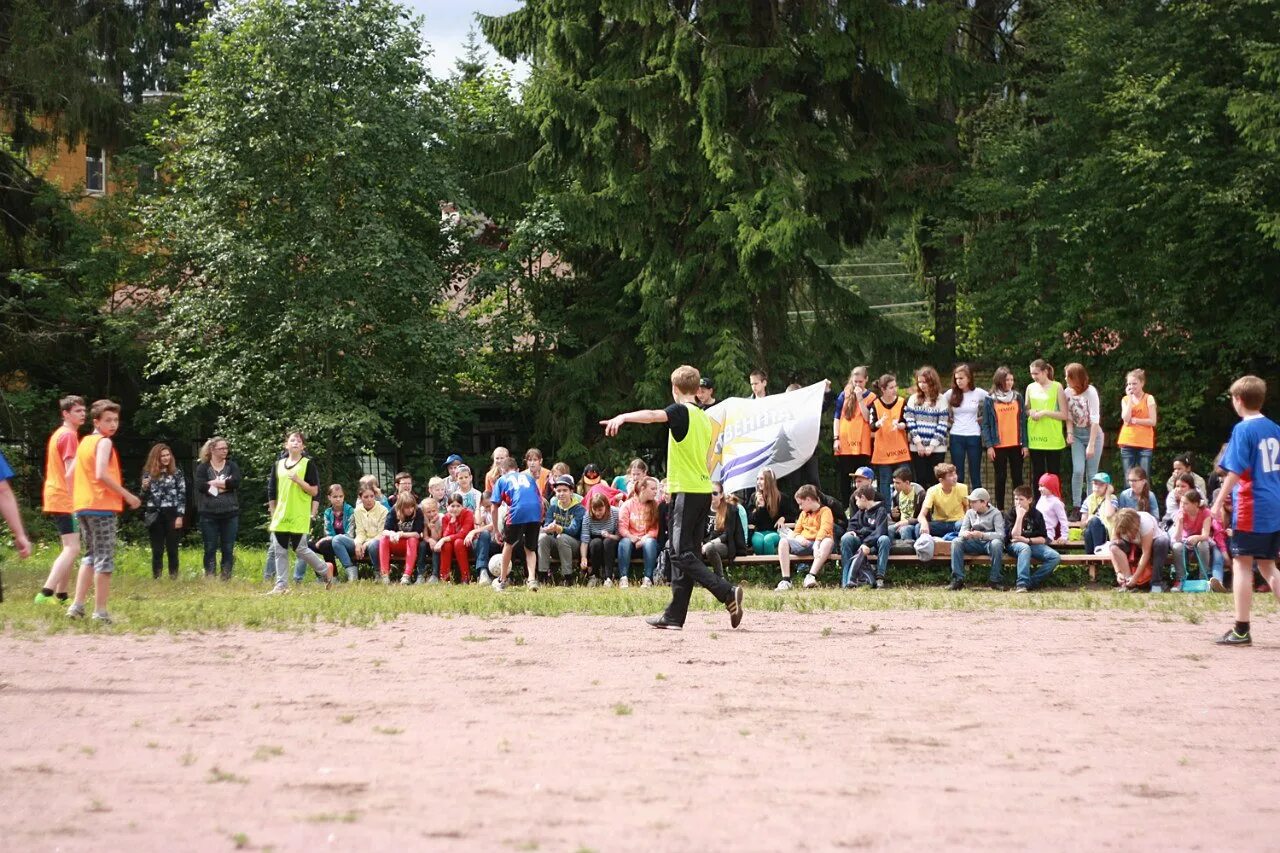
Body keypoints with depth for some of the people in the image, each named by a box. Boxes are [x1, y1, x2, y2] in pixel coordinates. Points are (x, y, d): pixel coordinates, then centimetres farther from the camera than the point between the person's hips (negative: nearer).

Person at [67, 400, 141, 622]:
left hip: (82, 507, 8)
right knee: (105, 559, -4)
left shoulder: (84, 442, 16)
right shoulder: (104, 442, -10)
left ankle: (77, 605, 8)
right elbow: (102, 475, -22)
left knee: (89, 557, 17)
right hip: (103, 507, -8)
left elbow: (71, 474, 16)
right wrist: (127, 496, -16)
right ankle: (100, 611, -5)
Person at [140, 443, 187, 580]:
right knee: (157, 550, 3)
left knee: (172, 549, 2)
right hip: (154, 516, 1)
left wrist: (180, 516, -9)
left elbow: (182, 496, -1)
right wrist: (144, 488, -10)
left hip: (172, 514, -1)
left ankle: (174, 578, 8)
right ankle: (156, 578, 6)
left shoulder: (176, 474, 2)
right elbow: (144, 498, 12)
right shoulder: (148, 474, 7)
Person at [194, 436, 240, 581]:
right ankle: (209, 577, 8)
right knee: (210, 548, 3)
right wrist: (225, 485, -11)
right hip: (209, 514, -1)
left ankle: (226, 577, 10)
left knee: (228, 549, 4)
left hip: (230, 514, 1)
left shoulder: (232, 466, 7)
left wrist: (213, 483, -10)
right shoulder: (203, 467, 3)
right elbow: (200, 486, -14)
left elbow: (236, 482, -12)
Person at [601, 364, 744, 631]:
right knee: (681, 552, 10)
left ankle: (728, 594, -22)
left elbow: (652, 415, -28)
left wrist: (623, 417, -33)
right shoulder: (705, 418, 17)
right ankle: (674, 616, 11)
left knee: (682, 553, -10)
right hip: (704, 490, 8)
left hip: (686, 490, -8)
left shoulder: (681, 411, -7)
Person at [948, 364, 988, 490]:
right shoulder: (951, 394, 1)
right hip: (956, 437, 1)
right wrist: (949, 419, 3)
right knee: (958, 475, 3)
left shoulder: (979, 393, -3)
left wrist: (983, 418, 0)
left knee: (975, 474, 4)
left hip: (974, 436, -1)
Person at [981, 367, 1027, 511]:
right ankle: (1000, 509, 8)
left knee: (1017, 477, 5)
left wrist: (1025, 444, 1)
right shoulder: (990, 400, 0)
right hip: (998, 446, -2)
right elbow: (986, 424, -1)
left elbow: (1023, 421, 6)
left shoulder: (1018, 397, 6)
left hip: (1016, 445, 2)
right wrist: (989, 446, -9)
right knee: (1001, 478, 4)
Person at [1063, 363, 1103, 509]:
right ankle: (1076, 506, -2)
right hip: (1077, 435, 3)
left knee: (1091, 474, -1)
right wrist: (1069, 433, -12)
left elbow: (1095, 419, -20)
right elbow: (1069, 416, 5)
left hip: (1093, 433, -3)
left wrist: (1091, 445, -22)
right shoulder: (1067, 392, -4)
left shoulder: (1090, 392, -18)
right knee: (1078, 470, -9)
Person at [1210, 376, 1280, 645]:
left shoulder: (1243, 429, -11)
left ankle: (1241, 631, 0)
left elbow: (1235, 472, -16)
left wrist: (1218, 504, -11)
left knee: (1241, 565, -1)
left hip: (1251, 511, -7)